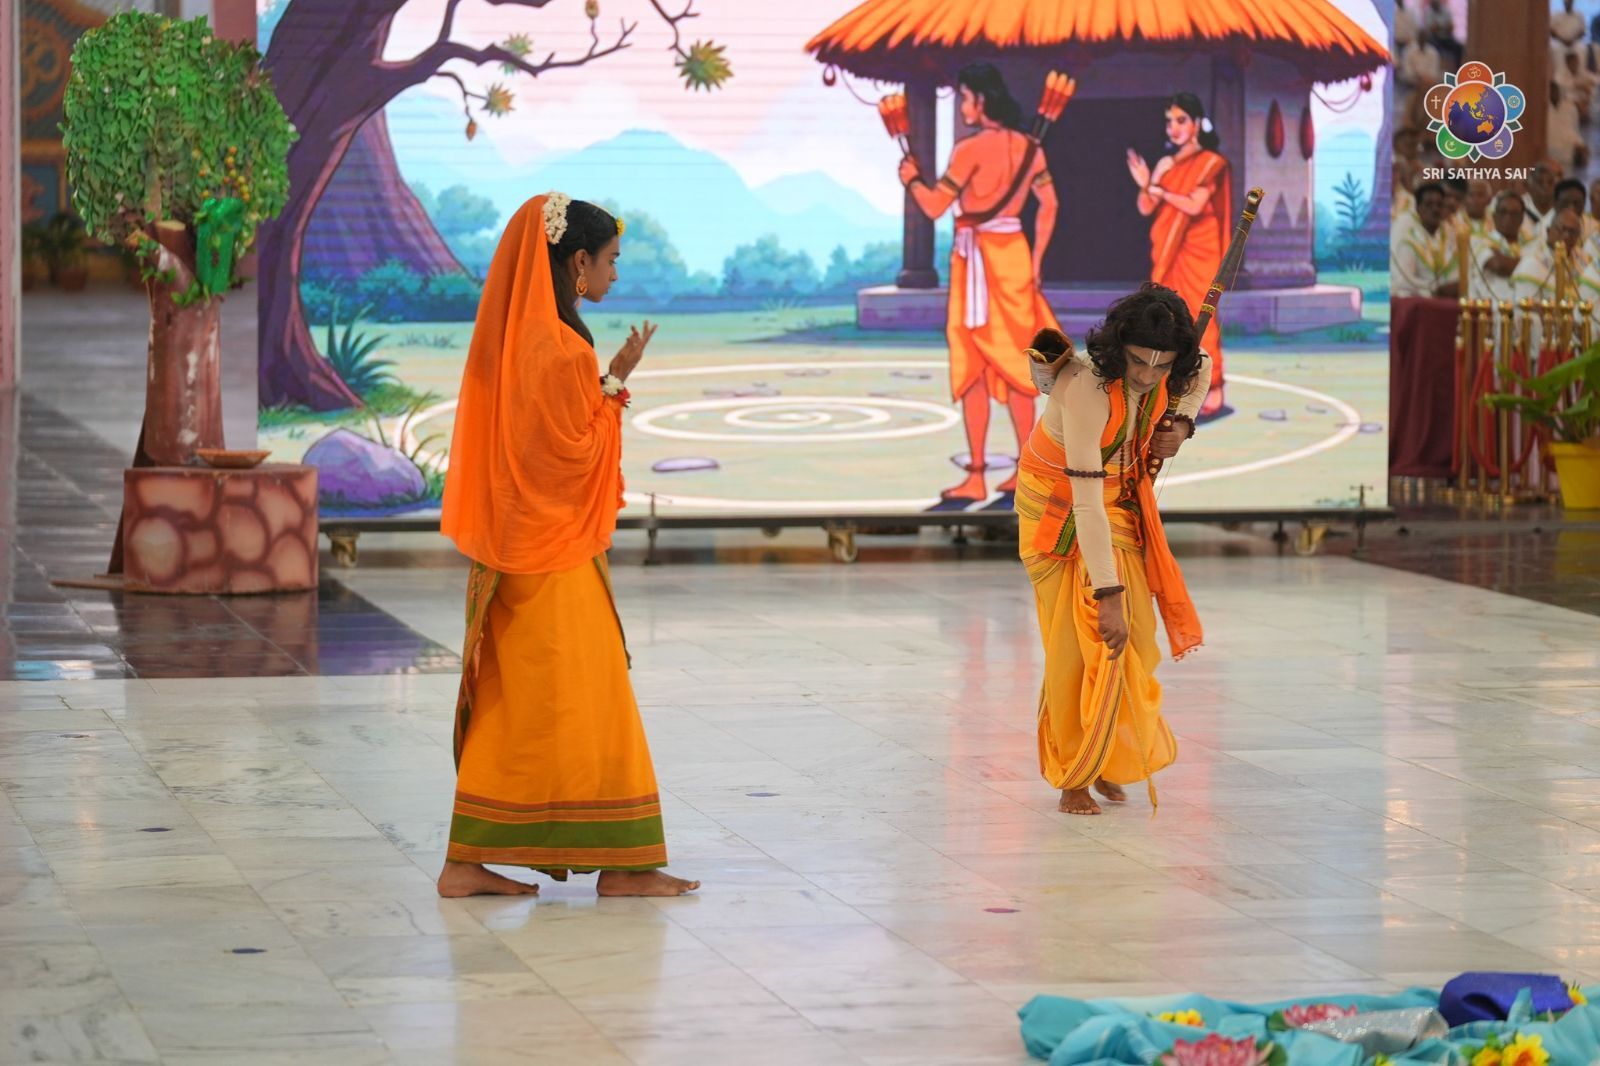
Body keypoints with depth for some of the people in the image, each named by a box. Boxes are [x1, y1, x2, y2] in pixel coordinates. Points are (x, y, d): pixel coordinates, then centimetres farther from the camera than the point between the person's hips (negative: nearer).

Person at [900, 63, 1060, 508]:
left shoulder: (971, 149, -14)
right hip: (1015, 253, 6)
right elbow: (1049, 206, 7)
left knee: (974, 366, -2)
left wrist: (911, 178, 5)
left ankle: (976, 476, -3)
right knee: (1015, 362, 11)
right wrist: (1036, 261, 13)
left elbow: (934, 206, -14)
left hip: (977, 255, -6)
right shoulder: (1028, 148, 6)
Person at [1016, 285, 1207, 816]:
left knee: (1132, 635, 1)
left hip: (1119, 498, 6)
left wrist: (1181, 422, -7)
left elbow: (1202, 368, 12)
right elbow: (1085, 501, -37)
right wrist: (1108, 595, -37)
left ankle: (1104, 759, 19)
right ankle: (1072, 778, 7)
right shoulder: (1088, 387, -37)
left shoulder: (1177, 366, -18)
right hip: (1059, 509, -6)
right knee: (1079, 643, -7)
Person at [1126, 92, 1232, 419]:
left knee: (1200, 320, -7)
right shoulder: (1166, 164, 11)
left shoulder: (1210, 163, -3)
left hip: (1197, 254, -5)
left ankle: (1213, 394, -5)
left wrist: (1160, 190, -8)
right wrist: (1146, 185, -11)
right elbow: (1146, 209, 8)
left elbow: (1194, 205, -15)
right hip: (1168, 253, 5)